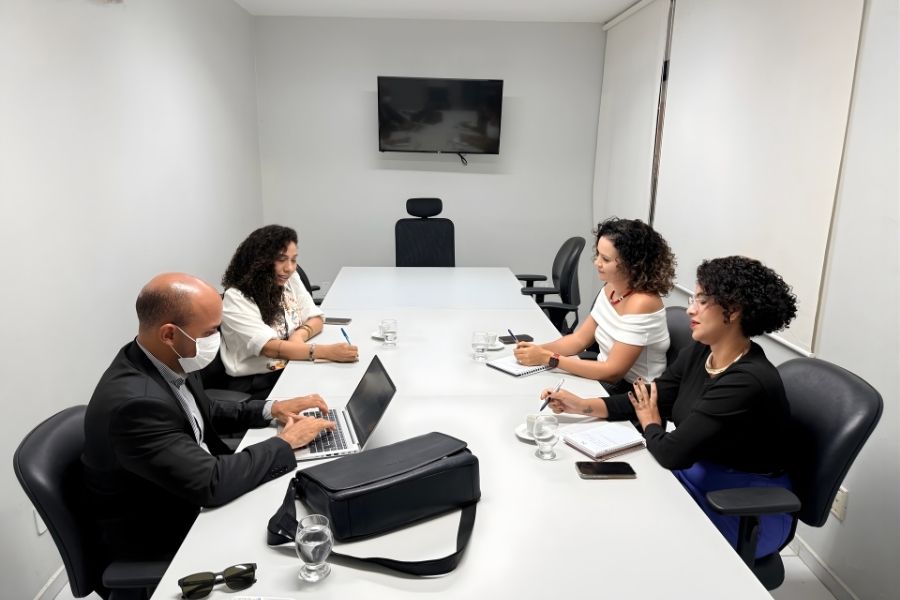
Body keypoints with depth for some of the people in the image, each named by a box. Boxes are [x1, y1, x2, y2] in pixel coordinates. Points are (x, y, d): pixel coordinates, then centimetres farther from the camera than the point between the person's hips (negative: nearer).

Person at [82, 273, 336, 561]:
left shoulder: (171, 361, -8)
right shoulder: (135, 402, -33)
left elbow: (203, 414, 11)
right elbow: (211, 483, -32)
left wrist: (270, 409, -2)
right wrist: (285, 442, -20)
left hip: (191, 492, 7)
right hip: (159, 533, -7)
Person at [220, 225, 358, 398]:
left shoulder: (291, 280, 6)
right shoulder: (236, 299, -15)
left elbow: (316, 319, 8)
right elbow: (270, 348, -24)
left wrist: (300, 335, -16)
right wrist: (328, 351, -33)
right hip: (255, 386, -6)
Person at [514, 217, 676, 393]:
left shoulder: (642, 303, -26)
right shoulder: (610, 288, -1)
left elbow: (613, 372, -26)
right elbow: (580, 339, 7)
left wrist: (549, 358, -25)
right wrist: (539, 349, -11)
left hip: (634, 394, -7)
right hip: (605, 378, 7)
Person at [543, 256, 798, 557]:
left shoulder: (748, 382, -30)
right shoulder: (699, 353, -3)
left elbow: (672, 453, -30)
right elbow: (651, 399, 1)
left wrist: (650, 425, -8)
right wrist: (582, 405, -11)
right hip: (699, 476, 7)